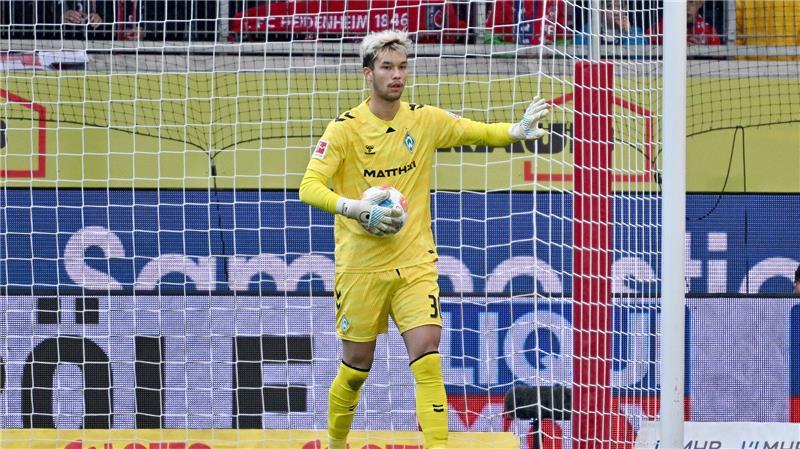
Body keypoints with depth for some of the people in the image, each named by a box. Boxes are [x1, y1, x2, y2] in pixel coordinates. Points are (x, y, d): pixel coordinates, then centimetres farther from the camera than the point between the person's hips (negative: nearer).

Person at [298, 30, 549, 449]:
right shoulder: (344, 128, -7)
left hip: (415, 262, 2)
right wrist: (355, 208, -29)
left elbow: (481, 132, 5)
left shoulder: (425, 120, 2)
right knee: (356, 367, 7)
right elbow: (309, 186, -13)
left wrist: (518, 130, -17)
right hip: (360, 267, -2)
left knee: (427, 359, -14)